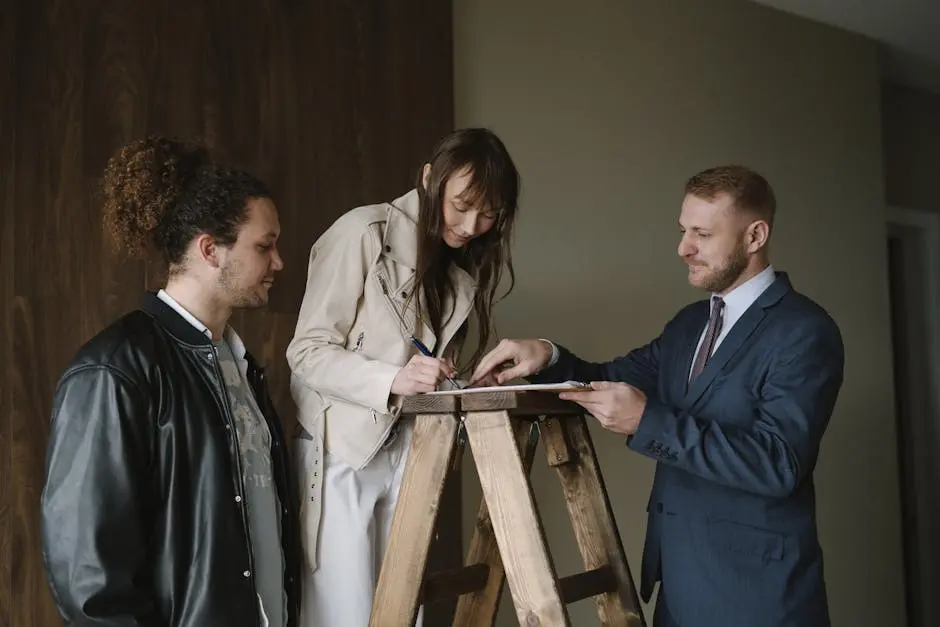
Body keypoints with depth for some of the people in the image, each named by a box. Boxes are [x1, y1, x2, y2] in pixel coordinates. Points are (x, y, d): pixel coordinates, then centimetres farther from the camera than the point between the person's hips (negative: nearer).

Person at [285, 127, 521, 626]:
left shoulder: (463, 264, 11)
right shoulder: (364, 232, -13)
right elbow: (307, 351, -14)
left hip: (408, 452, 6)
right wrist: (392, 380, -28)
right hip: (342, 451, -6)